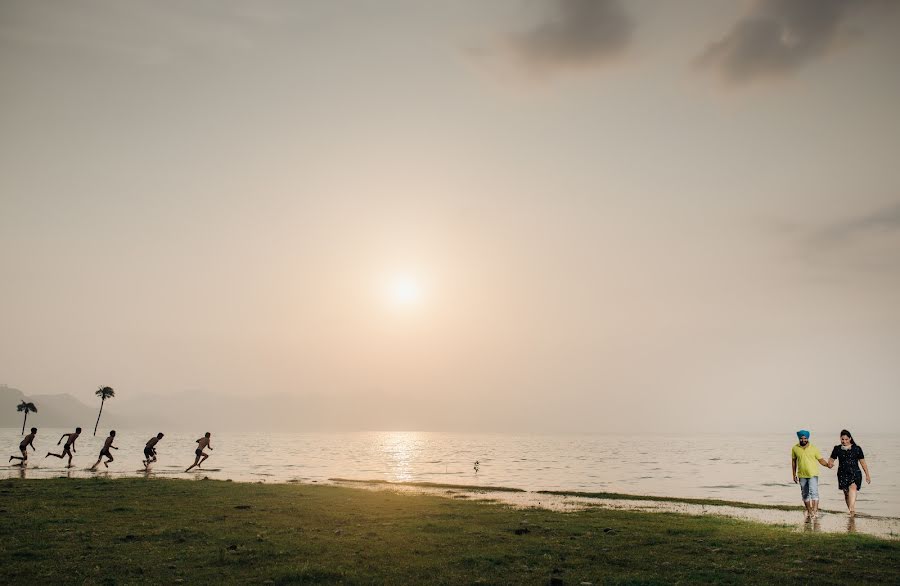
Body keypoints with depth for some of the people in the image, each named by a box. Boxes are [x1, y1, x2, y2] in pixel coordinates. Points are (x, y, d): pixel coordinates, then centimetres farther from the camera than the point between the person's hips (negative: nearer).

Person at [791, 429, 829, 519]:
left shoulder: (814, 448, -4)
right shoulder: (795, 449, 1)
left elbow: (820, 459, -1)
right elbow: (793, 461, 10)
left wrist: (827, 464, -23)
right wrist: (794, 475, 11)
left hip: (813, 474, -3)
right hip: (802, 475, 3)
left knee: (813, 492, -18)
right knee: (805, 494, 12)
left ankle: (815, 511, -17)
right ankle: (809, 511, 26)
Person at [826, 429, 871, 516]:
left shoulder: (857, 449, 4)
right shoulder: (837, 449, 6)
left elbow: (863, 462, 10)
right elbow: (831, 459, 8)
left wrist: (867, 475, 11)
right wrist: (830, 464, -16)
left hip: (855, 473, -2)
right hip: (843, 474, 2)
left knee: (853, 487, -27)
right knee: (846, 493, 4)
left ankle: (852, 508, -40)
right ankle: (851, 511, 18)